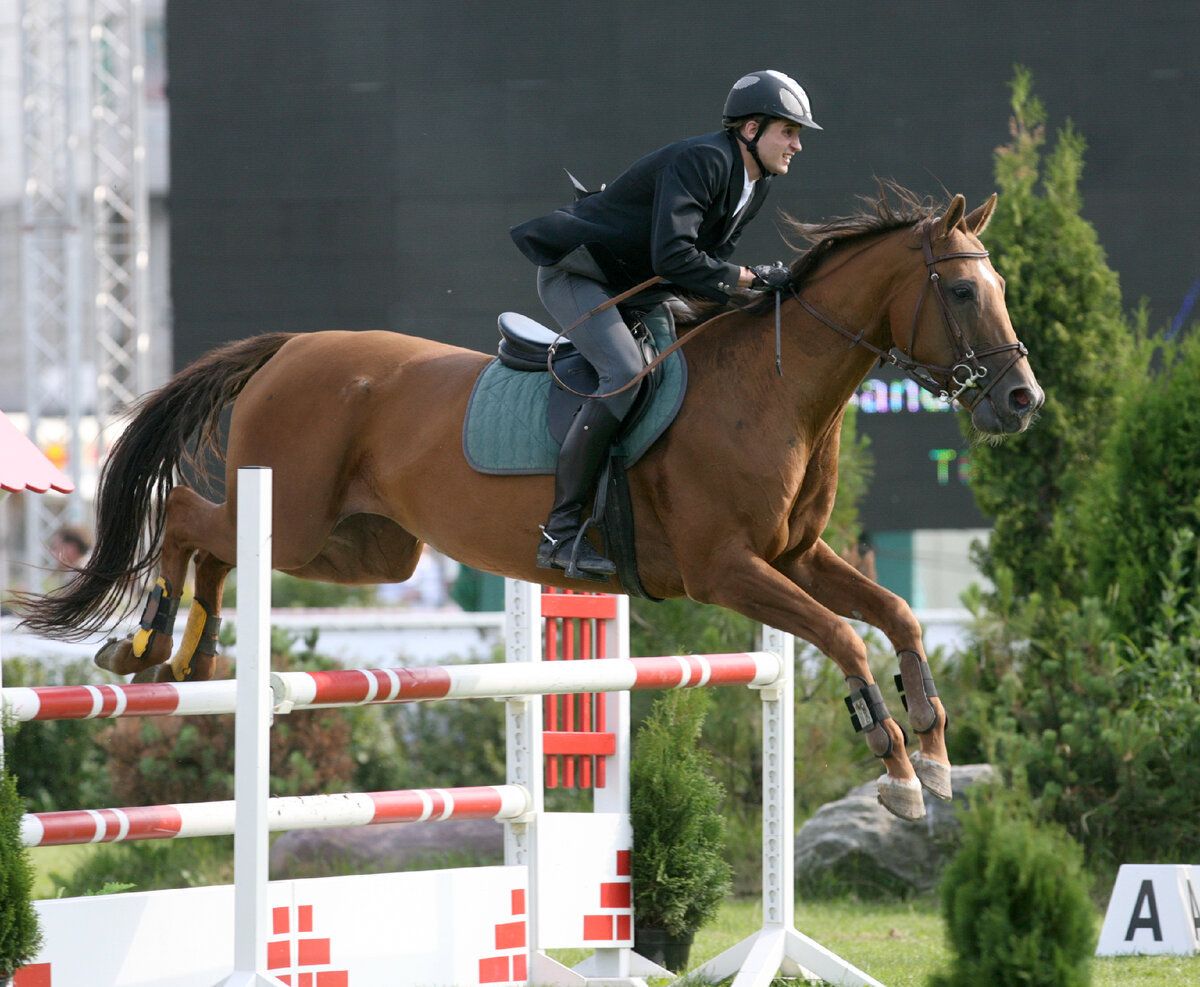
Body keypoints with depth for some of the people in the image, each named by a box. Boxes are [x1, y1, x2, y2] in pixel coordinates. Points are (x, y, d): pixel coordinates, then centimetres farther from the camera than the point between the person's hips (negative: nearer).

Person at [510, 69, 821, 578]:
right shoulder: (698, 162, -25)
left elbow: (706, 259, 11)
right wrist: (749, 278, -26)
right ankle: (560, 529, -29)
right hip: (575, 273, -11)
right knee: (626, 373, -30)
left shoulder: (756, 183, 5)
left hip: (635, 287, 11)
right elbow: (672, 257, -35)